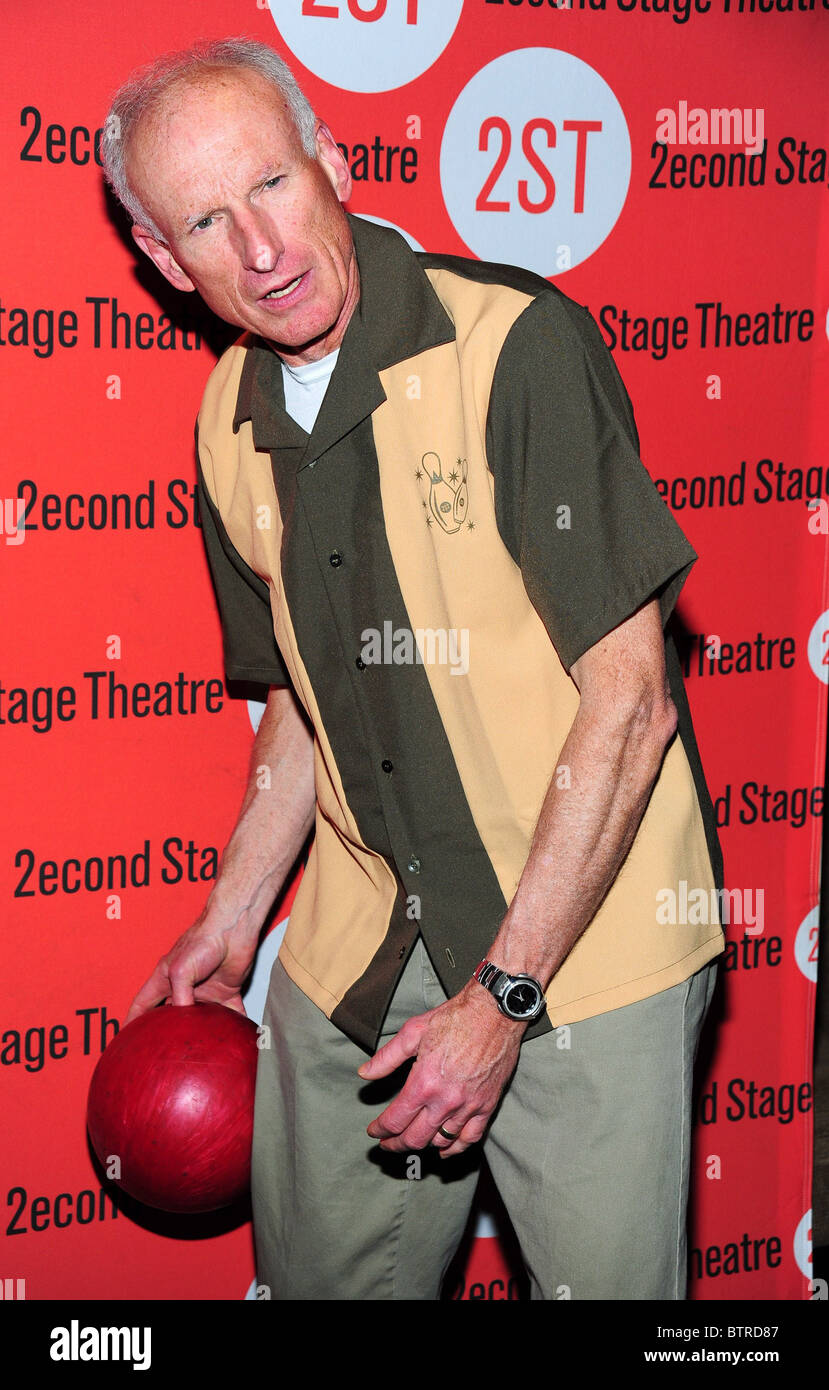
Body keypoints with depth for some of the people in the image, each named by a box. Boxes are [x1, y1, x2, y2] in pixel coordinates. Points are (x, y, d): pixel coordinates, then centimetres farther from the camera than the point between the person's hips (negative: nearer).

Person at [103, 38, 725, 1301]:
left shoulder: (518, 346, -17)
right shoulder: (230, 425, 4)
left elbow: (627, 698, -19)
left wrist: (503, 997, -19)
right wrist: (231, 922, 15)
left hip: (583, 943, -5)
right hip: (359, 958, 6)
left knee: (601, 1280, 3)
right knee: (320, 1275, 15)